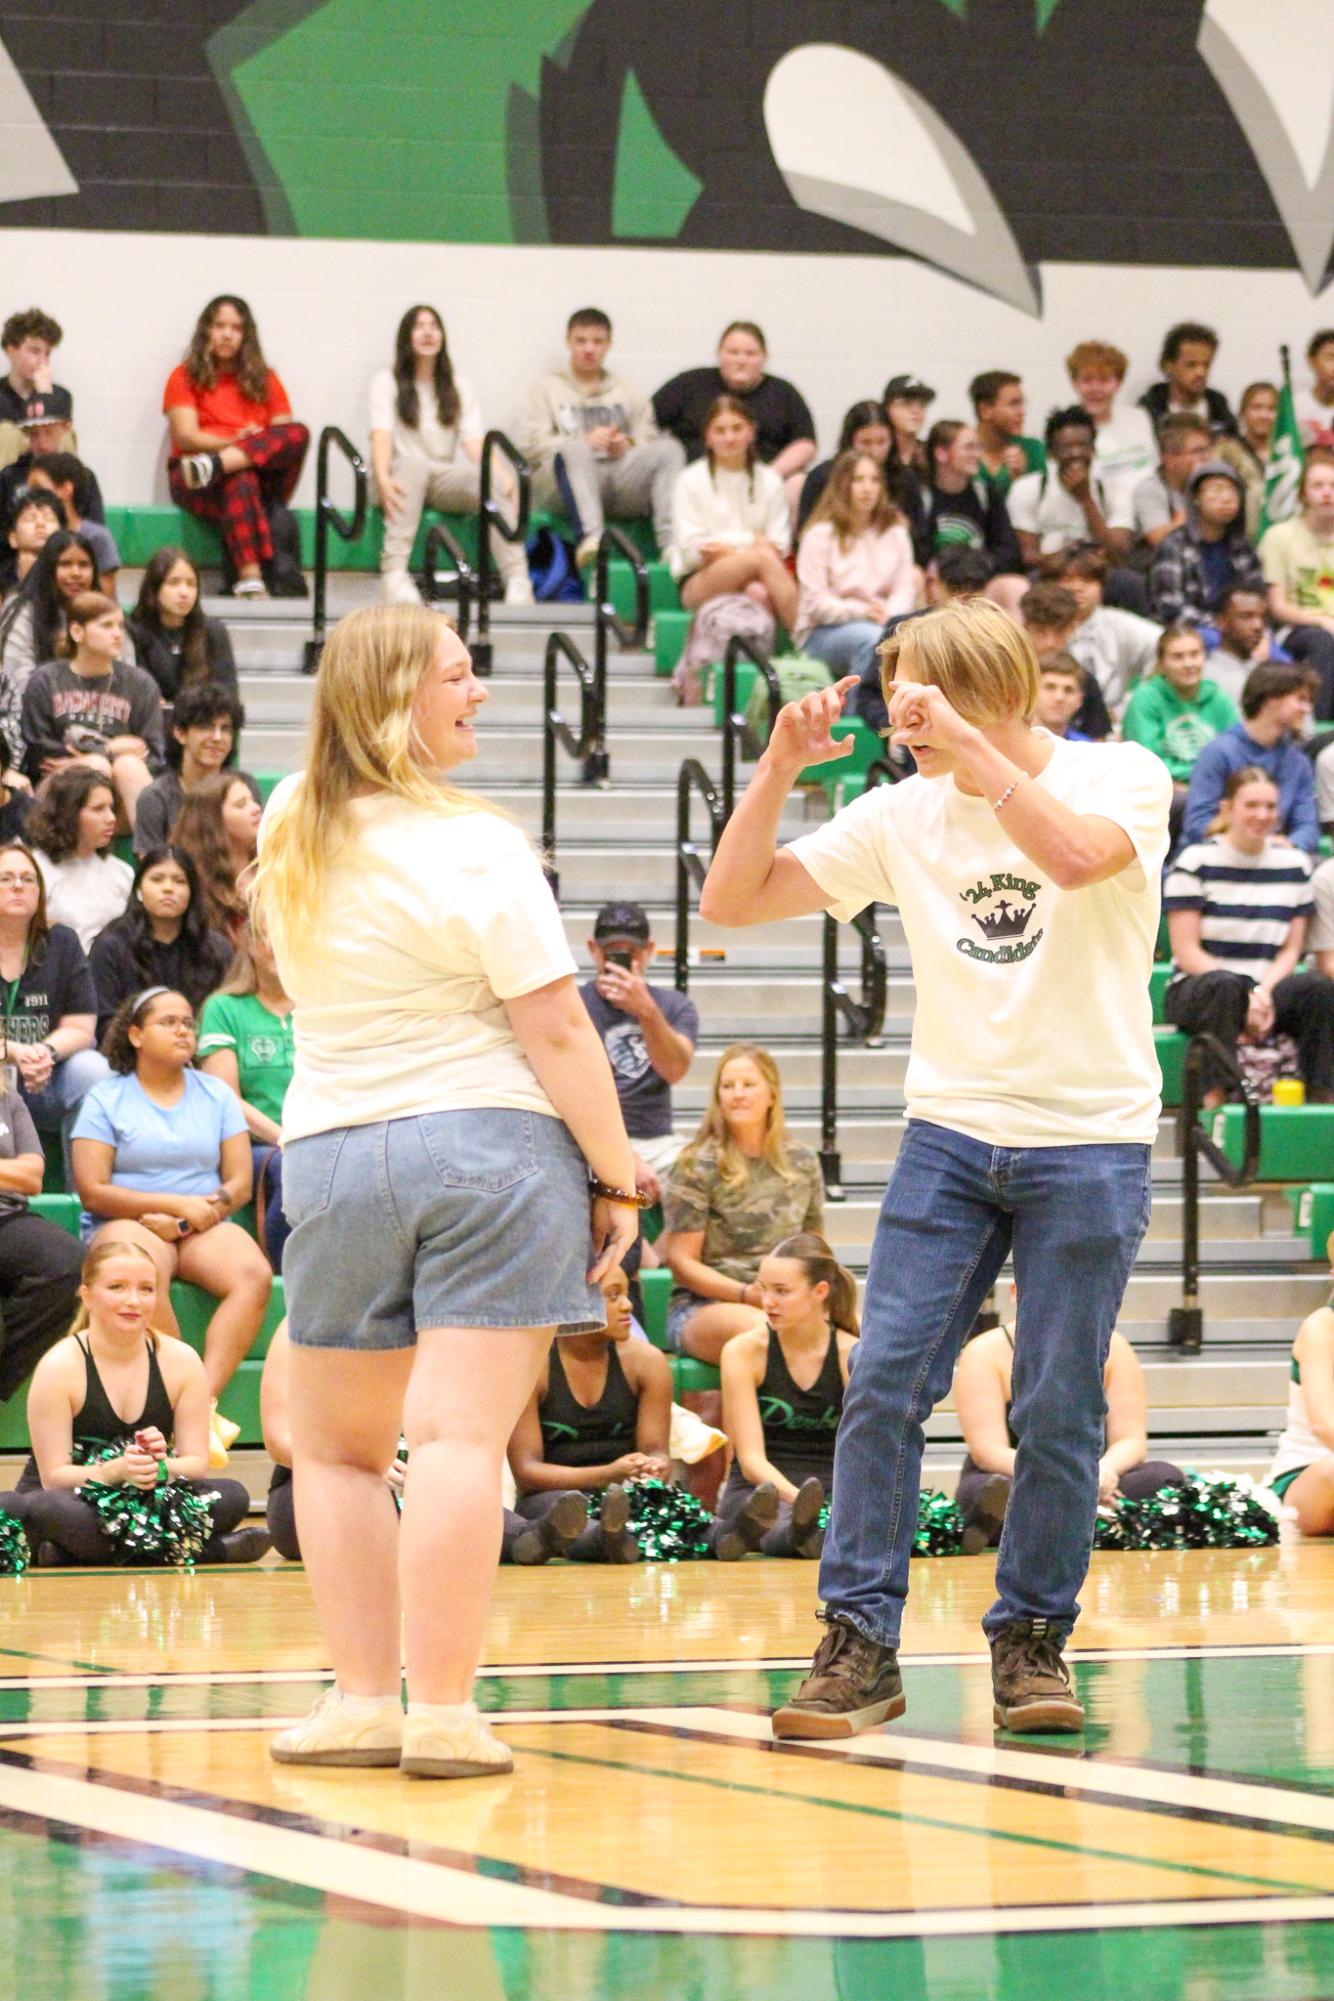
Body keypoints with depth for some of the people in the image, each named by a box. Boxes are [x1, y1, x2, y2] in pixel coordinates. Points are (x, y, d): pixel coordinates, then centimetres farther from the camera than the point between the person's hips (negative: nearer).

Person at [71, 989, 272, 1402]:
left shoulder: (216, 1094, 16)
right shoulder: (105, 1099, 6)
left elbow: (239, 1182, 7)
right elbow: (93, 1192, -3)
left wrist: (183, 1223, -11)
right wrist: (177, 1204, -11)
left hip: (204, 1228, 3)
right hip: (131, 1223, -3)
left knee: (255, 1276, -30)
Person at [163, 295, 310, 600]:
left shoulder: (263, 379, 22)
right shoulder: (186, 377, 12)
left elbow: (286, 432, 11)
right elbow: (186, 436, -1)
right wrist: (236, 442, -16)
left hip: (263, 475, 3)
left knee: (299, 433, -26)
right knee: (240, 481, -40)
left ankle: (213, 466, -43)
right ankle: (249, 579, -57)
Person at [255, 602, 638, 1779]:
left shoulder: (289, 834, 7)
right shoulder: (473, 846, -10)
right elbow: (556, 1031, -11)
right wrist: (618, 1178, -4)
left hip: (333, 1153, 5)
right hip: (488, 1146, -5)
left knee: (337, 1448, 15)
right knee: (460, 1437, -7)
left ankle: (364, 1699, 8)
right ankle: (443, 1713, -11)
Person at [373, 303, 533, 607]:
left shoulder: (458, 386, 18)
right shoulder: (387, 382, 9)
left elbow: (474, 439, 2)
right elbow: (381, 434, -9)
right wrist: (383, 479, -29)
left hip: (445, 480, 3)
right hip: (403, 478, -2)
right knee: (414, 463, -39)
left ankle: (517, 581, -43)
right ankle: (394, 574, -51)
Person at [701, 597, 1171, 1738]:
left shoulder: (1123, 777, -6)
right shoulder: (902, 816, 4)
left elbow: (1078, 855, -29)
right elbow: (732, 900, 4)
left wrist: (963, 742, -29)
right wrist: (779, 769, -9)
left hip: (1090, 1140, -3)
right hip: (949, 1131, 3)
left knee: (1058, 1411, 0)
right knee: (883, 1385, -7)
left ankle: (1032, 1643, 15)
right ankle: (861, 1645, -2)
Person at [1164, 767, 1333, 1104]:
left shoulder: (1294, 864, 10)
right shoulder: (1196, 861, -2)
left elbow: (1290, 950, 7)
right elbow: (1187, 952, -8)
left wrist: (1263, 994, -15)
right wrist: (1247, 1002, -19)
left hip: (1268, 991, 4)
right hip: (1196, 991, -3)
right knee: (1226, 986, -38)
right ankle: (1215, 1097, -43)